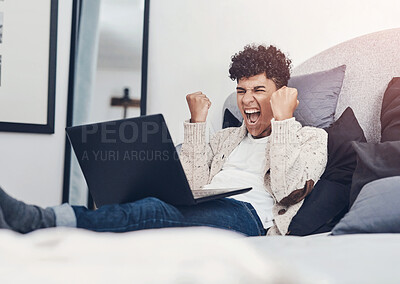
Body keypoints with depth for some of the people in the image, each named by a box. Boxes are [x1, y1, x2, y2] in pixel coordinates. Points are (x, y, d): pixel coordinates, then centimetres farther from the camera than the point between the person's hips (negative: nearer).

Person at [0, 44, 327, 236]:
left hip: (247, 213, -5)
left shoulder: (312, 138, 19)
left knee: (155, 209, -35)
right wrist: (197, 121, 16)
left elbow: (287, 191, -4)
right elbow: (192, 186, 15)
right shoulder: (226, 137, 34)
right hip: (202, 210, 6)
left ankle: (39, 219, -54)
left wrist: (283, 118, 1)